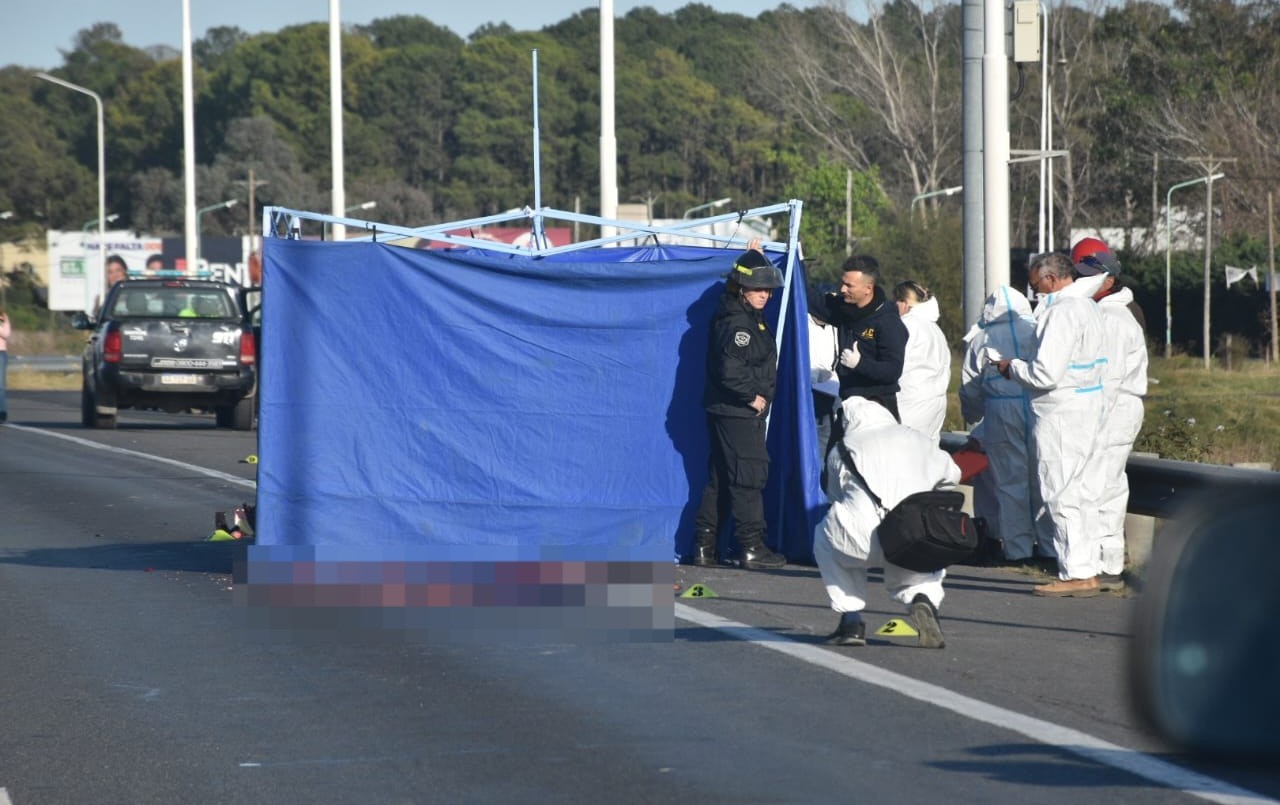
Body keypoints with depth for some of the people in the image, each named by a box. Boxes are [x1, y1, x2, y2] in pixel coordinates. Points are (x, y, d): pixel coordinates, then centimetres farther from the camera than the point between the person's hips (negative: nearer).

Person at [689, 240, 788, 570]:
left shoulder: (748, 316, 11)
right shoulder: (738, 325, -19)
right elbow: (730, 371, -29)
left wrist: (753, 257, 36)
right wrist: (754, 397, -16)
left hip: (723, 412, 10)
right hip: (739, 415, -10)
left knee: (721, 478, 13)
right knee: (749, 475, -6)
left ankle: (704, 545, 16)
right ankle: (751, 547, -4)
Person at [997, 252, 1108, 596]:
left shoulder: (1062, 312, -17)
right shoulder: (1087, 307, 14)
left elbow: (1046, 374, -22)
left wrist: (1013, 367, -5)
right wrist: (1020, 366, 15)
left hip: (1061, 415, -10)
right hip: (1086, 409, 10)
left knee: (1061, 495, -5)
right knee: (1081, 493, 13)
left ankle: (1075, 574, -4)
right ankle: (1087, 570, 18)